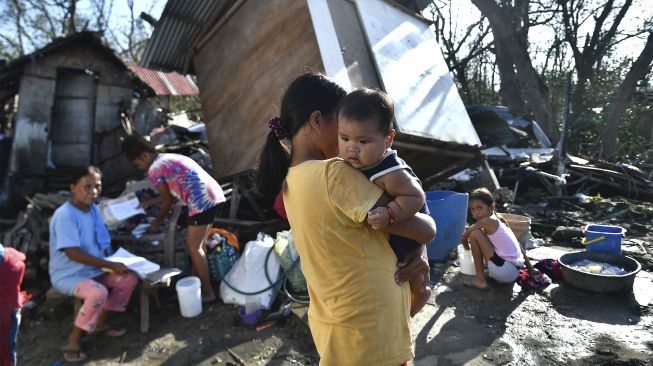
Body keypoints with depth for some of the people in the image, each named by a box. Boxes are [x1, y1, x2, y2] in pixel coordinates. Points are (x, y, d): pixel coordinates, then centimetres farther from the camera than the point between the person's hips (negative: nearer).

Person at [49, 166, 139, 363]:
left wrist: (117, 261, -5)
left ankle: (100, 323, 11)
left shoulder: (93, 209, 2)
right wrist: (110, 265, -25)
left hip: (94, 270, 8)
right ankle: (73, 341, -9)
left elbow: (104, 244, 11)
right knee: (98, 293, -32)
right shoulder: (64, 215, -23)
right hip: (68, 275, -8)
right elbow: (73, 254, -26)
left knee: (130, 277, -7)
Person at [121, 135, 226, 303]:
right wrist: (150, 202, 42)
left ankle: (208, 293, 8)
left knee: (194, 247, 1)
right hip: (214, 195, 10)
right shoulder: (168, 158, 25)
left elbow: (168, 201, 3)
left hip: (202, 201, -10)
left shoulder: (154, 169, -2)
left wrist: (157, 222, 18)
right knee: (198, 245, 20)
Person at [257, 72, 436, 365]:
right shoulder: (334, 174, -26)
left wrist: (417, 250, -7)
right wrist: (427, 221, 1)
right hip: (368, 332, -8)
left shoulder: (291, 179, 1)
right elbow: (424, 230, -20)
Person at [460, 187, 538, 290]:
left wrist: (468, 249, 17)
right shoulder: (496, 221, 12)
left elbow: (463, 238, -5)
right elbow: (518, 246, 17)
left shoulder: (487, 221, -13)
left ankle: (480, 280, -4)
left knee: (475, 234, -11)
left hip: (504, 272, -10)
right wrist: (531, 269, 22)